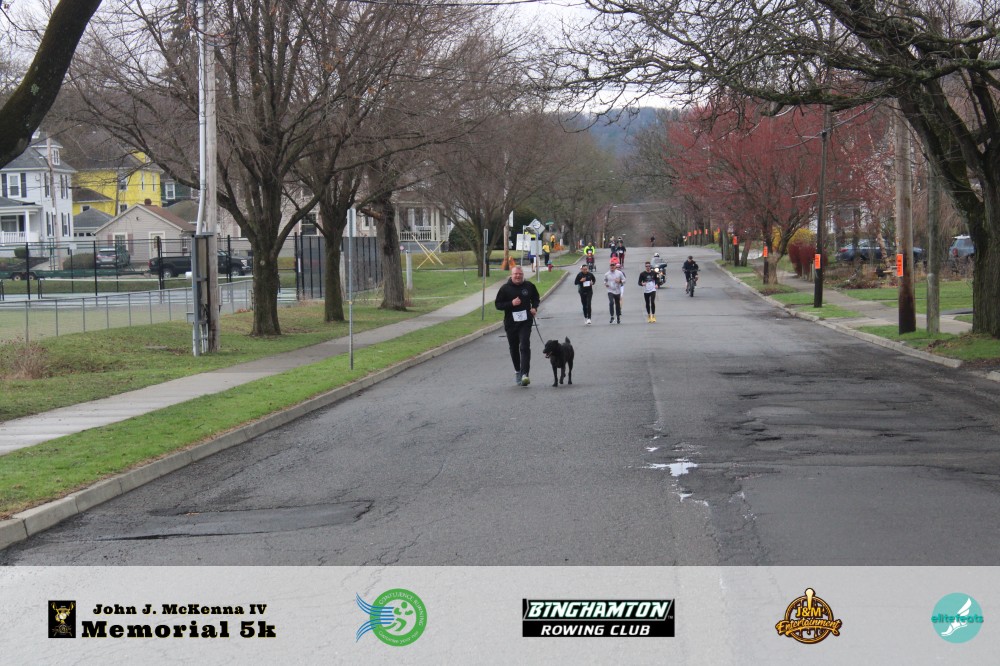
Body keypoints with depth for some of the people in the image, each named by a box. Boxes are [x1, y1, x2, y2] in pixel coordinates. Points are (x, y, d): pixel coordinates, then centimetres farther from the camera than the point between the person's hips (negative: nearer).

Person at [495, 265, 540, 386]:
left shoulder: (529, 286, 3)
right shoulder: (505, 288, -3)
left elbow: (536, 298, 20)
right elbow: (497, 304, -3)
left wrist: (534, 307, 0)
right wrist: (511, 303, -17)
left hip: (525, 322, -1)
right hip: (510, 323, 1)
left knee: (525, 347, -15)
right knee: (514, 349, 12)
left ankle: (524, 374, -22)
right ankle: (517, 371, 32)